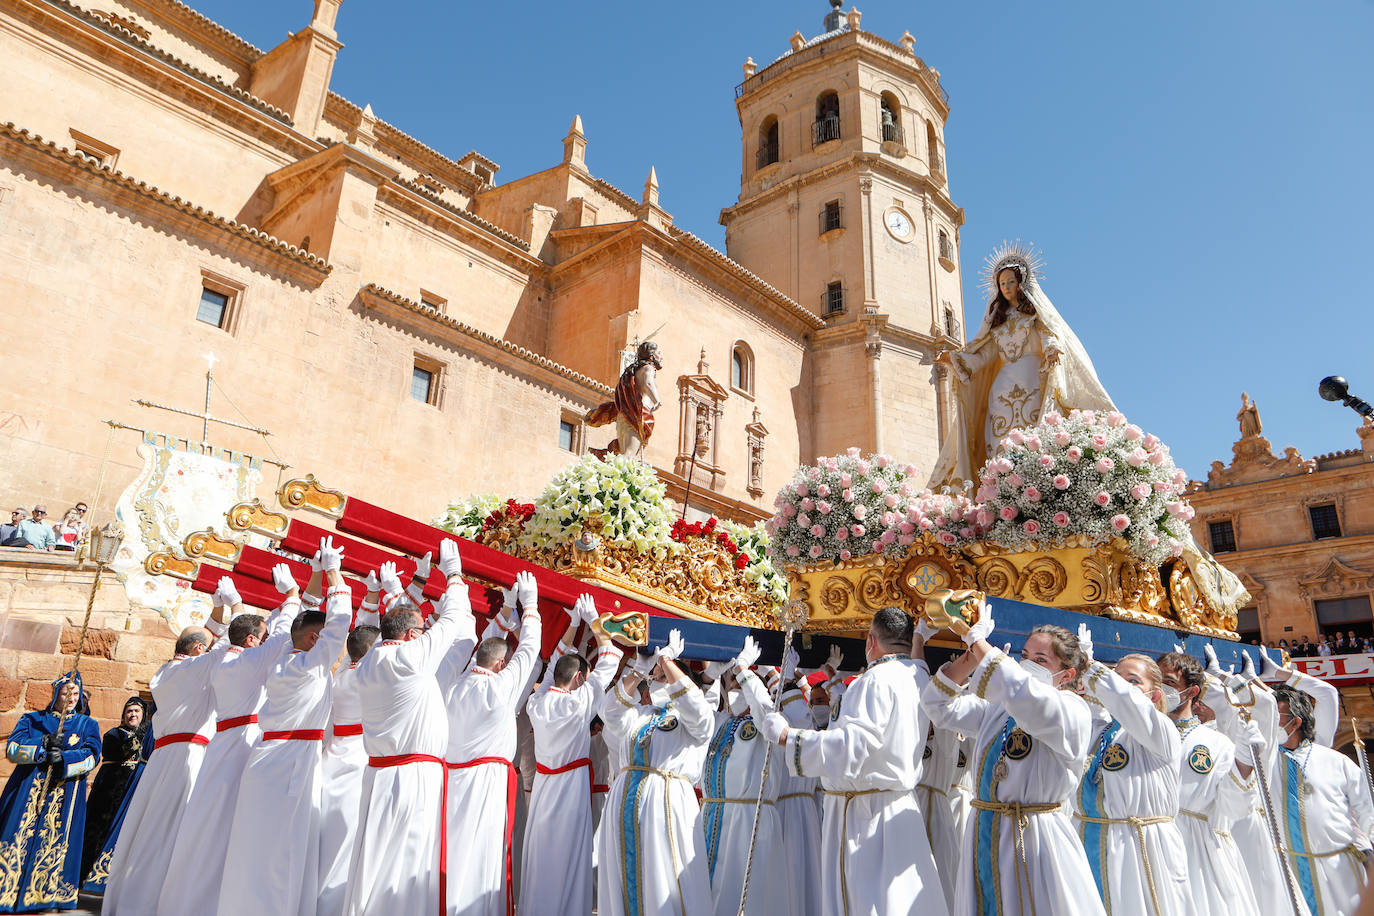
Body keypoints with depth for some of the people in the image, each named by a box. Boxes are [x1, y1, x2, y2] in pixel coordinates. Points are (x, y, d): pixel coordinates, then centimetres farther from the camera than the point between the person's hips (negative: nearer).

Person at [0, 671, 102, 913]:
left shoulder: (87, 724, 14)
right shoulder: (31, 719, 16)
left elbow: (91, 756, 0)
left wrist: (64, 759, -18)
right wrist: (43, 746, -15)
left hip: (65, 791, -1)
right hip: (28, 788, 1)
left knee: (55, 838, -9)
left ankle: (45, 896, -5)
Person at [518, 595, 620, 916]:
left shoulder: (537, 702, 0)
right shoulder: (579, 702, -15)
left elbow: (556, 662, 15)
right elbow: (610, 659, -10)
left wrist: (571, 625, 18)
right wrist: (593, 622, -1)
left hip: (542, 786, 6)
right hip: (571, 788, -6)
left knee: (539, 854, 13)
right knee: (568, 857, 2)